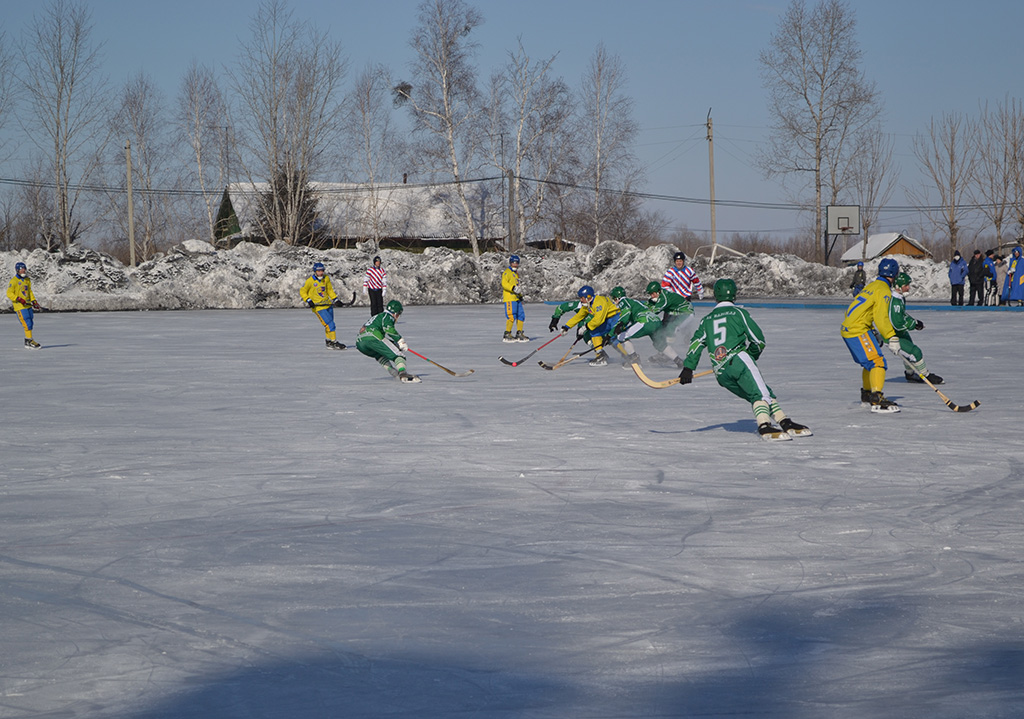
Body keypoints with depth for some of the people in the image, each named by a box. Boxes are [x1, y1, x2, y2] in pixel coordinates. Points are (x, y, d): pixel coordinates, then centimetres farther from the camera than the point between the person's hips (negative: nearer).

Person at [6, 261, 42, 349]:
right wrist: (19, 299, -23)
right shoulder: (14, 281, -10)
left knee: (30, 323, 7)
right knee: (27, 323, -13)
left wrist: (34, 301, 15)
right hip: (19, 306, -8)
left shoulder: (27, 280, 13)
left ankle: (28, 342, 15)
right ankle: (29, 341, -9)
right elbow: (9, 294, -13)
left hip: (28, 305, 8)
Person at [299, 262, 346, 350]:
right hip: (318, 307, -6)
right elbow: (302, 292, -3)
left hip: (328, 304, 6)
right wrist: (308, 301, -15)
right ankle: (334, 343, -9)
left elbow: (330, 290, 17)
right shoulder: (310, 281, -12)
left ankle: (329, 342, 25)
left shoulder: (326, 278, 5)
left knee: (329, 325, 13)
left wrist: (335, 299, 9)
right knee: (330, 324, -14)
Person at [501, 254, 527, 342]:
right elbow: (504, 283, -19)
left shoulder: (516, 273, 24)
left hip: (516, 298, 9)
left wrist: (520, 295, 28)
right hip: (509, 298, -9)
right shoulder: (507, 272, -5)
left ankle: (519, 334, 14)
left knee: (521, 315, 7)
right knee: (511, 316, -14)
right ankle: (507, 335, -9)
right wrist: (513, 288, -31)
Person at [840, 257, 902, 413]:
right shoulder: (883, 291, -11)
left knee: (869, 362, 24)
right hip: (858, 331, -10)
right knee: (877, 362, -15)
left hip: (847, 328, 10)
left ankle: (866, 394, 37)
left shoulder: (872, 285, 19)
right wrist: (892, 338, -19)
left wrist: (876, 335, 30)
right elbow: (881, 318, -19)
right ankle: (877, 400, -27)